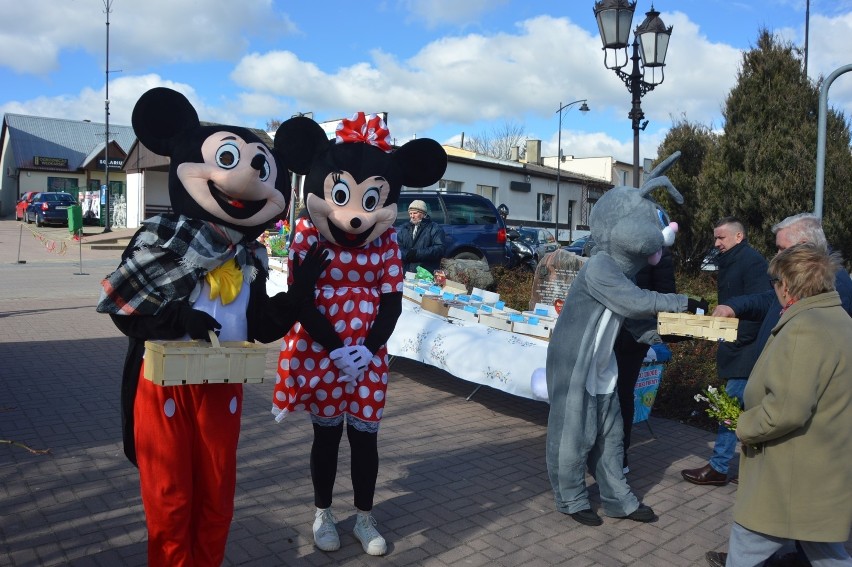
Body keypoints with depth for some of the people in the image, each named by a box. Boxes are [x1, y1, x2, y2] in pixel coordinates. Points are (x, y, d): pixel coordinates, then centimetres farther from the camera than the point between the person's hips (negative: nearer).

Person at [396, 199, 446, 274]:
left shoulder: (435, 229, 6)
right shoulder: (404, 229, 20)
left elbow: (439, 249, -7)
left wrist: (417, 253, -13)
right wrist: (408, 254, -12)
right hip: (405, 272, 3)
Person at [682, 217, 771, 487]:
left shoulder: (752, 261, -12)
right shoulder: (729, 262, 17)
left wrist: (735, 338, -21)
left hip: (744, 350, -10)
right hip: (737, 348, 10)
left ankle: (718, 468, 4)